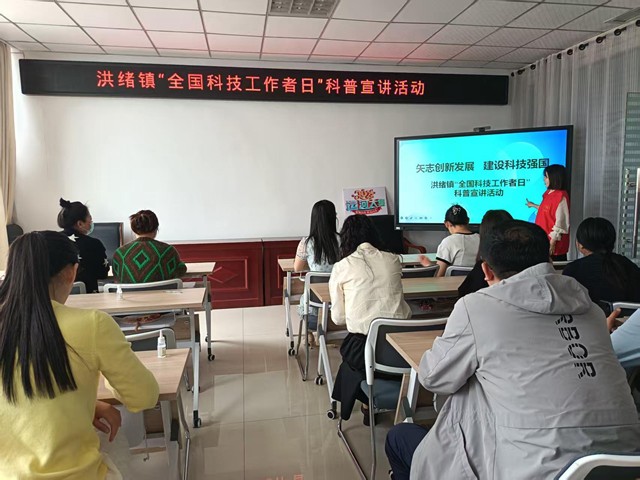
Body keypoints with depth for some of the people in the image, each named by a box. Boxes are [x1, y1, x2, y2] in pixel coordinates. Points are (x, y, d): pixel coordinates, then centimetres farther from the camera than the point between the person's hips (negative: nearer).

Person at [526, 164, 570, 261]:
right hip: (544, 240, 9)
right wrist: (533, 205, 31)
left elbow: (560, 222, -19)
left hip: (554, 243, -9)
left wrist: (553, 242, -19)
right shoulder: (548, 193, 9)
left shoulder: (561, 196, -18)